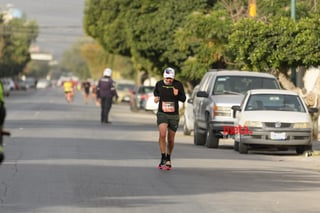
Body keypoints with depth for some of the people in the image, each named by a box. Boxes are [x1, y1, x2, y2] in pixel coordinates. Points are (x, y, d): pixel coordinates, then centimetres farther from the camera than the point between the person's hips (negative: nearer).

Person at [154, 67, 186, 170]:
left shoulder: (178, 84, -5)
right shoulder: (159, 84, -1)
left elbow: (183, 99, -1)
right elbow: (155, 91, 21)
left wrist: (177, 95, -21)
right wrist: (156, 97, -1)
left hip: (174, 115, 0)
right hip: (162, 114, 0)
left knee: (171, 140, 8)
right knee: (162, 135, -23)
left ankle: (168, 159, 29)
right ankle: (163, 158, -17)